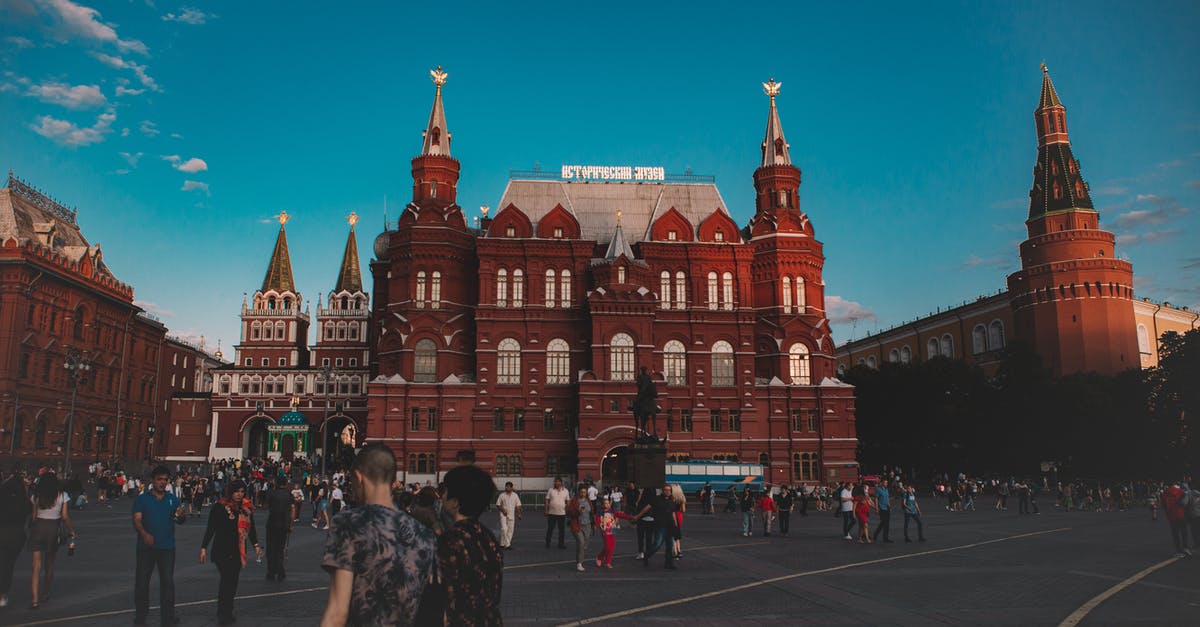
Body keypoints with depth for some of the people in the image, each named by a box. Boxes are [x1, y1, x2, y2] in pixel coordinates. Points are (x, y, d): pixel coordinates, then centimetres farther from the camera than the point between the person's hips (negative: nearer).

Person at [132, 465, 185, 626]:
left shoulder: (173, 499, 7)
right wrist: (144, 534, -26)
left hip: (167, 546, 2)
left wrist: (180, 516, -20)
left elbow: (179, 520, 5)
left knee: (167, 581, 4)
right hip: (146, 546, -1)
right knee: (142, 580, 6)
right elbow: (137, 520, -8)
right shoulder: (142, 498, 0)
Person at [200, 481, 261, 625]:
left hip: (238, 551, 5)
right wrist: (204, 548, -6)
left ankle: (227, 614, 18)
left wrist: (255, 545, 8)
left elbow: (251, 528, 16)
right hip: (222, 551, -5)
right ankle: (222, 614, -7)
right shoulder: (219, 507, -6)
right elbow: (210, 529, -3)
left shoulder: (246, 508, 8)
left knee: (233, 582, 8)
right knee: (227, 579, -14)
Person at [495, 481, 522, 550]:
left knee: (510, 530, 1)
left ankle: (503, 544, 11)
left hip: (512, 515, 2)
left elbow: (518, 506, 8)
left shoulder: (515, 495, 5)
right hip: (503, 515, -2)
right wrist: (502, 510, -11)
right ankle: (507, 544, -8)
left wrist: (519, 514, 1)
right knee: (504, 529, -15)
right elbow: (498, 505, 4)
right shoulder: (502, 495, 0)